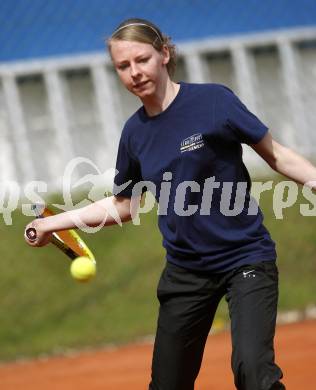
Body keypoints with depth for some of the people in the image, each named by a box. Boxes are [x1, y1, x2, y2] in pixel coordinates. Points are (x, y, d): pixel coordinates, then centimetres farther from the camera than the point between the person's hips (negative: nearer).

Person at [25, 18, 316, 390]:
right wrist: (53, 223, 18)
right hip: (186, 271, 5)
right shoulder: (135, 132, 3)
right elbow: (124, 204, 18)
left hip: (246, 258, -5)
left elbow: (275, 154, -4)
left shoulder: (213, 100, -12)